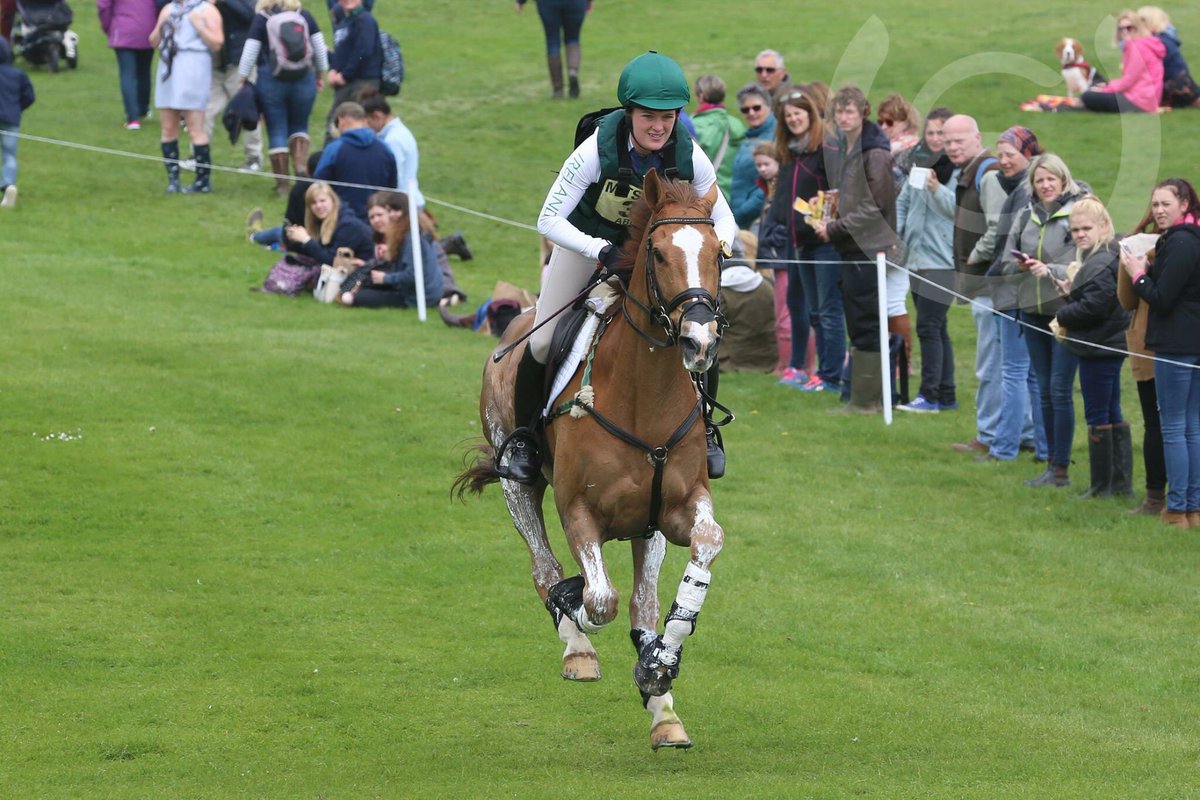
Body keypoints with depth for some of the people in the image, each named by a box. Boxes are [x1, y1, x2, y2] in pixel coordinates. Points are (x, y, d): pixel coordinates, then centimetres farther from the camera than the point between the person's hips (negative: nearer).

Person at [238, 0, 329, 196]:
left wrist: (243, 82, 4)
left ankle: (282, 183, 4)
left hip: (271, 79, -2)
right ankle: (301, 164, -7)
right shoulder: (305, 16, 2)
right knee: (299, 126, 18)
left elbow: (249, 54, -6)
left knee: (277, 131, 4)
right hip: (303, 79, 2)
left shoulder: (261, 19, -5)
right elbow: (320, 48, 8)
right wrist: (320, 76, 21)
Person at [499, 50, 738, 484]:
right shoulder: (597, 150, -34)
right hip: (589, 240, -2)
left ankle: (702, 428, 12)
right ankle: (523, 436, 17)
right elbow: (549, 220, -32)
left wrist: (717, 242, -38)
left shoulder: (689, 156, -27)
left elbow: (724, 217, -14)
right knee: (544, 342, -6)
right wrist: (602, 251, -46)